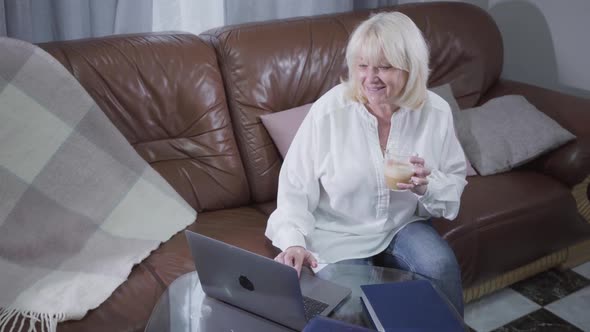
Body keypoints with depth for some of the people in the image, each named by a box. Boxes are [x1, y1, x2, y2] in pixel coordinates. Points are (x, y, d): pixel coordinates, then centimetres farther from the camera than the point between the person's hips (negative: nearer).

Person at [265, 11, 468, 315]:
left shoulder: (436, 112, -10)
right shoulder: (328, 111, -19)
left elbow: (455, 183, 1)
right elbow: (296, 187, -13)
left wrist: (428, 186, -22)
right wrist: (293, 242, -29)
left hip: (402, 225, 3)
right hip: (339, 234, -2)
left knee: (441, 267, -23)